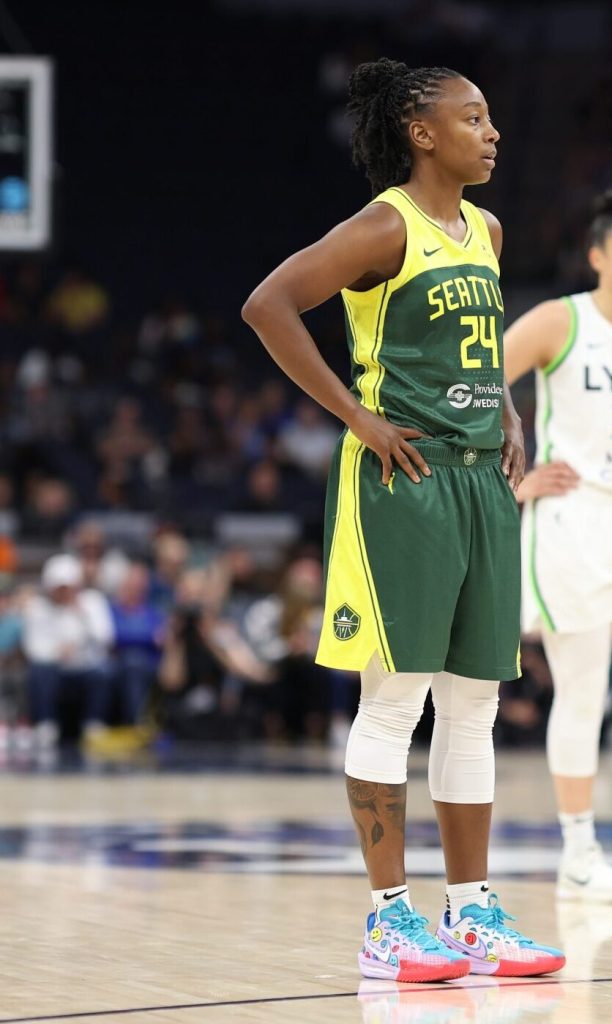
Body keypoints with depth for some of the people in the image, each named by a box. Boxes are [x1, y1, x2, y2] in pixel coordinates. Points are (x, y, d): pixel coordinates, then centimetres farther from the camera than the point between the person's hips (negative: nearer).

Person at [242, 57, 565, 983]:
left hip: (482, 481, 8)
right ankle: (390, 921, 1)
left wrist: (510, 417, 12)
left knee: (474, 705, 9)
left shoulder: (485, 231, 14)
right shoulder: (386, 229, -10)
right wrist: (353, 414, -17)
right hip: (401, 480, -8)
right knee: (395, 699, -4)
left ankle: (472, 915, 15)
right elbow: (269, 304, -19)